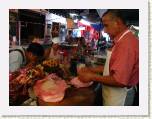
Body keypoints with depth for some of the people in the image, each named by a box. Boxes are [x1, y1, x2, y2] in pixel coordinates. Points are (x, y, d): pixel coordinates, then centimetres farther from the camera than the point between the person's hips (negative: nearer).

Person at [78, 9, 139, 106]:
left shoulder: (127, 43, -27)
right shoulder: (123, 40, 7)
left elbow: (120, 81, -30)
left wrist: (92, 77, -19)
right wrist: (91, 69, 5)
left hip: (119, 97, -9)